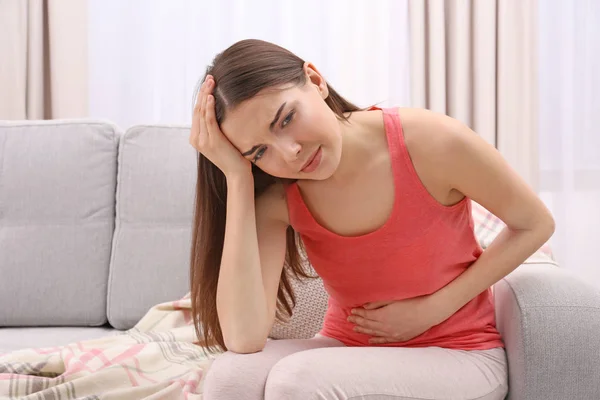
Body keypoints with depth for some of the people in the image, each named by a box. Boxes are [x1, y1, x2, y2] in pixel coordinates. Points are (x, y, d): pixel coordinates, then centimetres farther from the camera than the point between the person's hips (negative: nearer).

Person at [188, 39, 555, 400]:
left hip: (457, 356, -2)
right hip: (350, 350, 3)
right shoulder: (276, 199, -13)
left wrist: (431, 310, -13)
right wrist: (237, 177, -26)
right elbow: (244, 339, -26)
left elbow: (535, 225, -5)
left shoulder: (431, 142, -21)